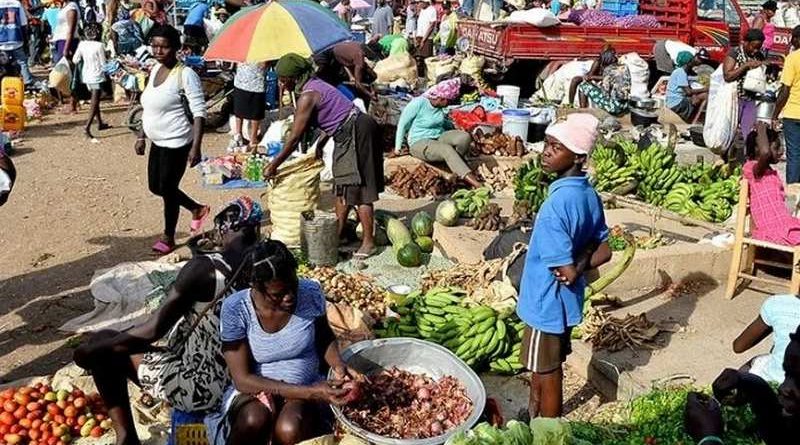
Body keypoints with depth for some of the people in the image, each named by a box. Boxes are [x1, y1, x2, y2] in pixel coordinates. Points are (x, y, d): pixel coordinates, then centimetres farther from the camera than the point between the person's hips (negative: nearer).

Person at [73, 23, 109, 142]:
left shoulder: (82, 44, 0)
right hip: (97, 77, -6)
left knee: (95, 101, 21)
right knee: (94, 104, -5)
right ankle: (87, 128, -15)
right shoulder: (100, 45, -15)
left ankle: (100, 123, 32)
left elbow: (75, 60, 3)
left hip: (86, 75, 6)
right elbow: (103, 64, -14)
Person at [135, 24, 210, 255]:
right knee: (156, 186, 18)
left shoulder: (185, 74, -17)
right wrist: (141, 136, 18)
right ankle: (197, 209, 38)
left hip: (176, 143, -9)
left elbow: (199, 112, -19)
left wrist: (196, 147, -24)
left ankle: (168, 237, 23)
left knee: (167, 188, 2)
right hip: (158, 142, 9)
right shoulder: (155, 69, 8)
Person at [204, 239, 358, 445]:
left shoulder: (311, 293, -12)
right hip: (254, 389, -1)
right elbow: (243, 380, -18)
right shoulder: (235, 310, -19)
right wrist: (309, 392, -26)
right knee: (254, 420, -35)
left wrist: (338, 366, -15)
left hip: (307, 388, 1)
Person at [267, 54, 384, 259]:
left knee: (358, 188, -6)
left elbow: (294, 138, -17)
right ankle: (338, 233, 25)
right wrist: (321, 143, 24)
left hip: (356, 133, -10)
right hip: (348, 134, 10)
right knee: (342, 187, 16)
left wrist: (273, 165, -10)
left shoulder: (307, 97, -18)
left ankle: (369, 242, 0)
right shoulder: (314, 85, 10)